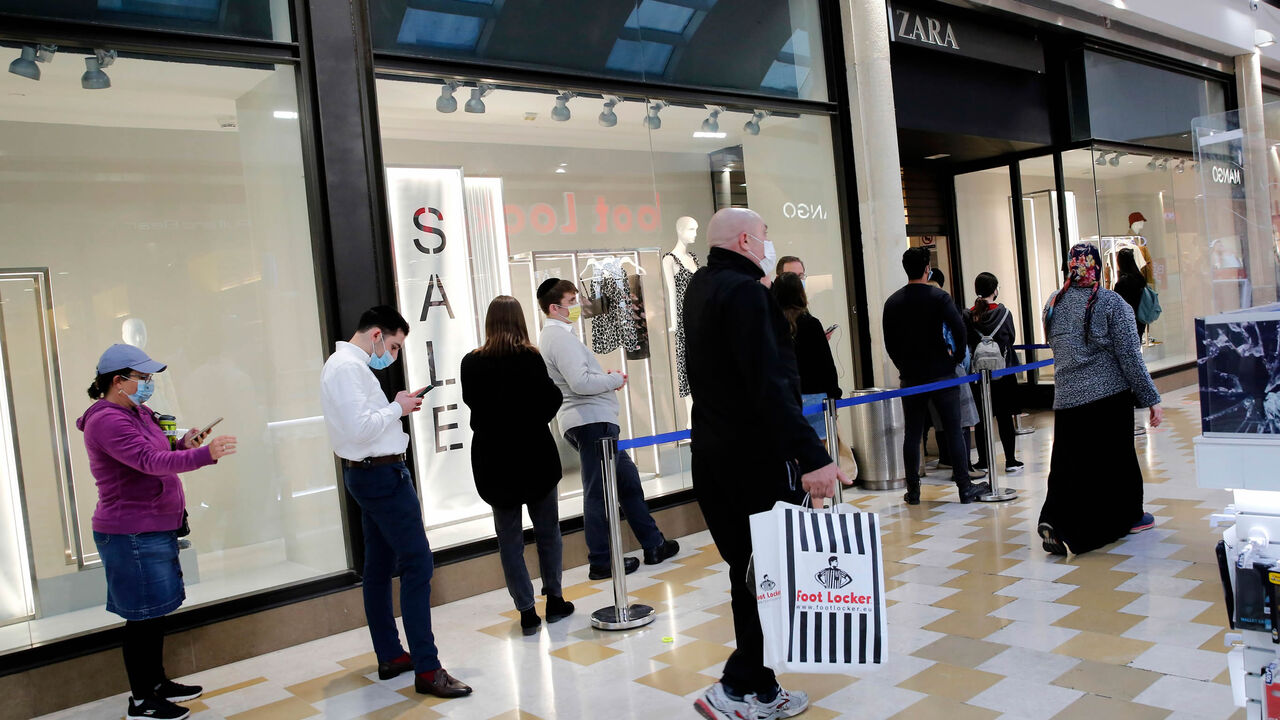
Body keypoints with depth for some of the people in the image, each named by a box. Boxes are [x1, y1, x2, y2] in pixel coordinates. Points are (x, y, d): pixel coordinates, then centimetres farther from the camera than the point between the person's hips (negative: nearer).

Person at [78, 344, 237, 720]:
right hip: (133, 533, -10)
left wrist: (182, 445, 1)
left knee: (155, 612, 17)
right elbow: (150, 461, -32)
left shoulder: (136, 412, 12)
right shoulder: (107, 421, -20)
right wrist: (205, 454, -40)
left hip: (155, 527, 10)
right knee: (143, 616, -2)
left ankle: (157, 682, 30)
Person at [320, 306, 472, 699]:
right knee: (417, 564, -11)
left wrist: (395, 406, 6)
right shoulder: (348, 367, -16)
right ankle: (426, 670, -9)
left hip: (368, 473, 11)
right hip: (382, 475, -11)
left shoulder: (346, 364, 16)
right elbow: (359, 428, -25)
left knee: (379, 566, 14)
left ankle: (390, 656, 24)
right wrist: (397, 408, -11)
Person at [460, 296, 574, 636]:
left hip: (493, 461, 2)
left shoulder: (471, 363, -4)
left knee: (509, 538, 10)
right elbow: (552, 400, -11)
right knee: (548, 531, 15)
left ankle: (527, 612, 11)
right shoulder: (531, 358, -13)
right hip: (535, 455, -2)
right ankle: (554, 601, 22)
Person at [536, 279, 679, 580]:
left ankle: (653, 545, 21)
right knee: (598, 491, -4)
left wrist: (606, 377, 12)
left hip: (592, 421, 11)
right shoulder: (560, 337, -14)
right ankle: (600, 562, 4)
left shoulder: (553, 335, 19)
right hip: (592, 421, -11)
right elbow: (580, 382, -24)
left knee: (627, 479, 14)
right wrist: (614, 379, -7)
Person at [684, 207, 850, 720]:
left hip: (713, 456, 9)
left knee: (749, 573, 16)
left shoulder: (700, 288, 12)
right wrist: (812, 456, -30)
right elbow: (769, 385, -26)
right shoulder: (744, 291, -16)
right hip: (758, 458, -9)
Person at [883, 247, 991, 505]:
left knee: (912, 433, 8)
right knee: (953, 430, 4)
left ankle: (913, 490, 11)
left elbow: (889, 343, 6)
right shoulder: (939, 297, -7)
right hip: (941, 374, -3)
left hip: (910, 377, 3)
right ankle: (965, 486, 9)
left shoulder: (893, 302, 4)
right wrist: (957, 357, -3)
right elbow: (959, 329, -18)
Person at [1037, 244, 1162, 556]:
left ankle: (1054, 519, -11)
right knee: (1115, 457, 11)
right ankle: (1128, 517, 29)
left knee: (1067, 462, 6)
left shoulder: (1053, 304, 5)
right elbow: (1130, 356, -10)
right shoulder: (1112, 303, -9)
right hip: (1109, 395, -3)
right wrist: (1151, 399, -5)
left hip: (1066, 398, 3)